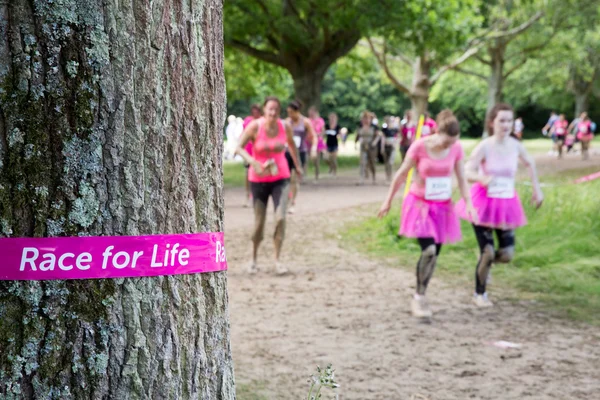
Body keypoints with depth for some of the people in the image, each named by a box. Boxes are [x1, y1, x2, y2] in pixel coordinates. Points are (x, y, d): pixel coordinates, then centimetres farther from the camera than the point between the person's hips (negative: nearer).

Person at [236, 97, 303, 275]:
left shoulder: (285, 127, -6)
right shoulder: (255, 127, -14)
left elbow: (291, 144, 14)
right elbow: (239, 147, -16)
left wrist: (298, 165, 22)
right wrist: (252, 162, -32)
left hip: (280, 177, 1)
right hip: (259, 179, -1)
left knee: (280, 218, -14)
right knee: (259, 222, 4)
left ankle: (277, 259, -1)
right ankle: (254, 258, 26)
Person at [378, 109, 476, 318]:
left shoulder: (457, 148, -7)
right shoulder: (420, 146, -18)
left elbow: (461, 178, 3)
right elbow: (401, 175, -7)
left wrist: (469, 203, -9)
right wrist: (388, 201, 0)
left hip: (443, 206, 4)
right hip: (420, 204, -4)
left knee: (434, 254, 5)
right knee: (428, 250, -19)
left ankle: (421, 297, 22)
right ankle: (418, 298, -2)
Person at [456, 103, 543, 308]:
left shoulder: (516, 146, -5)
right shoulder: (484, 147, -15)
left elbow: (530, 163, 16)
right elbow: (467, 172, -20)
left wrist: (537, 189, 15)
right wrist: (483, 178, -40)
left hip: (506, 204, 4)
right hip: (484, 203, -4)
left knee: (507, 254, 0)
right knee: (487, 252, -3)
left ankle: (485, 260, 36)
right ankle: (479, 294, 19)